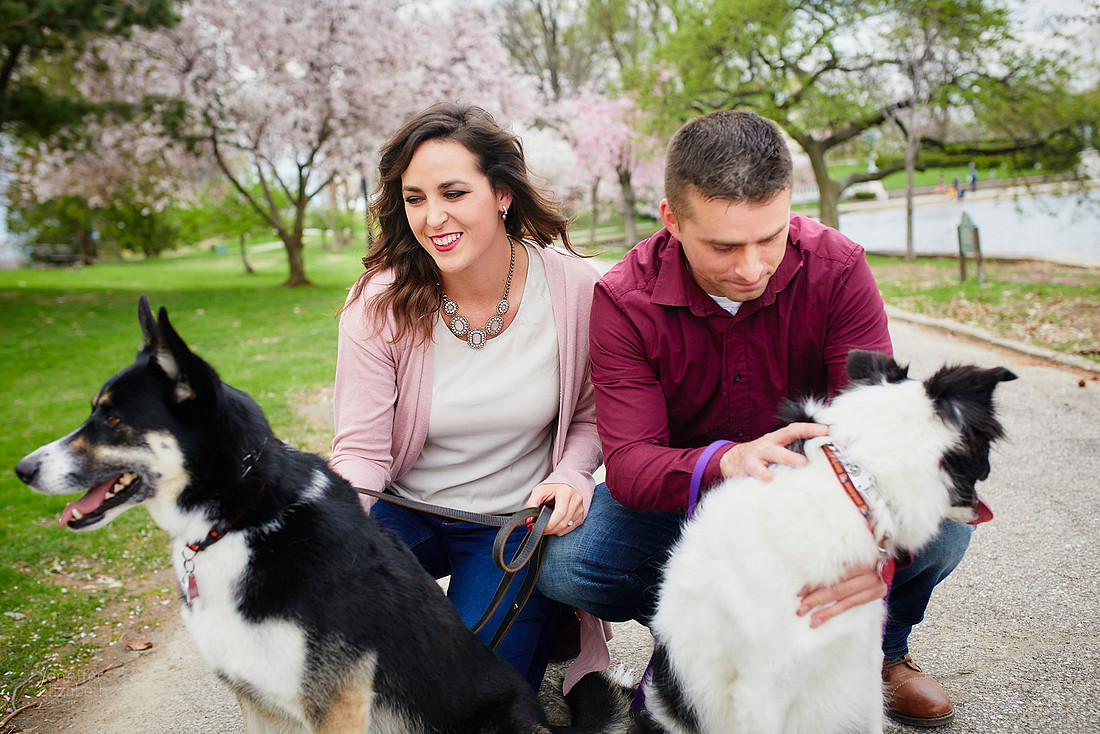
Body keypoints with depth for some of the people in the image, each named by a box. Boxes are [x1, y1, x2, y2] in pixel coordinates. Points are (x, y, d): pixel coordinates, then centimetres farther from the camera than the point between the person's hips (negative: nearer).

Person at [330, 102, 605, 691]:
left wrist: (570, 475, -21)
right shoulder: (378, 304, -14)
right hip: (403, 512, 1)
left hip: (513, 521, -1)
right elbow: (361, 450, -12)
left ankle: (550, 607, 20)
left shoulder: (574, 287, -13)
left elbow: (591, 415, 0)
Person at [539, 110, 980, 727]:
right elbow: (629, 463, -26)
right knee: (560, 562, -27)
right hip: (687, 493, 0)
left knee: (941, 525, -28)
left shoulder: (838, 269, -19)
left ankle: (884, 642, 8)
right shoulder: (625, 299, -20)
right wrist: (725, 463, -50)